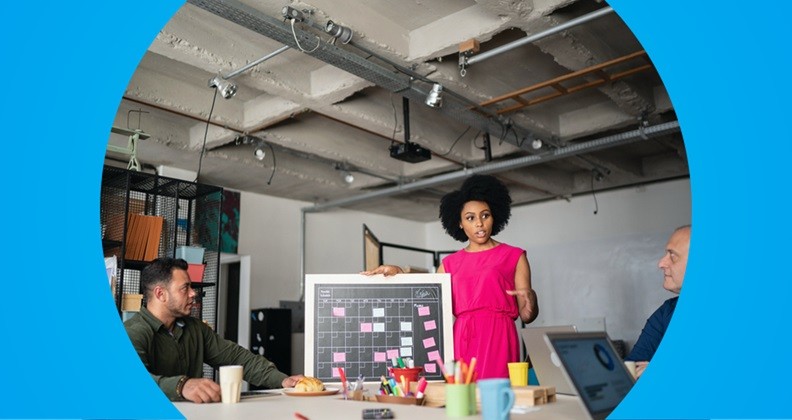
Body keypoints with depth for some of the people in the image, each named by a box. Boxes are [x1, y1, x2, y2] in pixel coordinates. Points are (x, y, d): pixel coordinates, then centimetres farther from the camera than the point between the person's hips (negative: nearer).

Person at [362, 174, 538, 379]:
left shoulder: (514, 256, 6)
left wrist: (530, 301, -18)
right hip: (461, 341, 2)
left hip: (498, 340, -2)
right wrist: (398, 274, 2)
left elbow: (526, 315, 4)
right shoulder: (450, 263, 14)